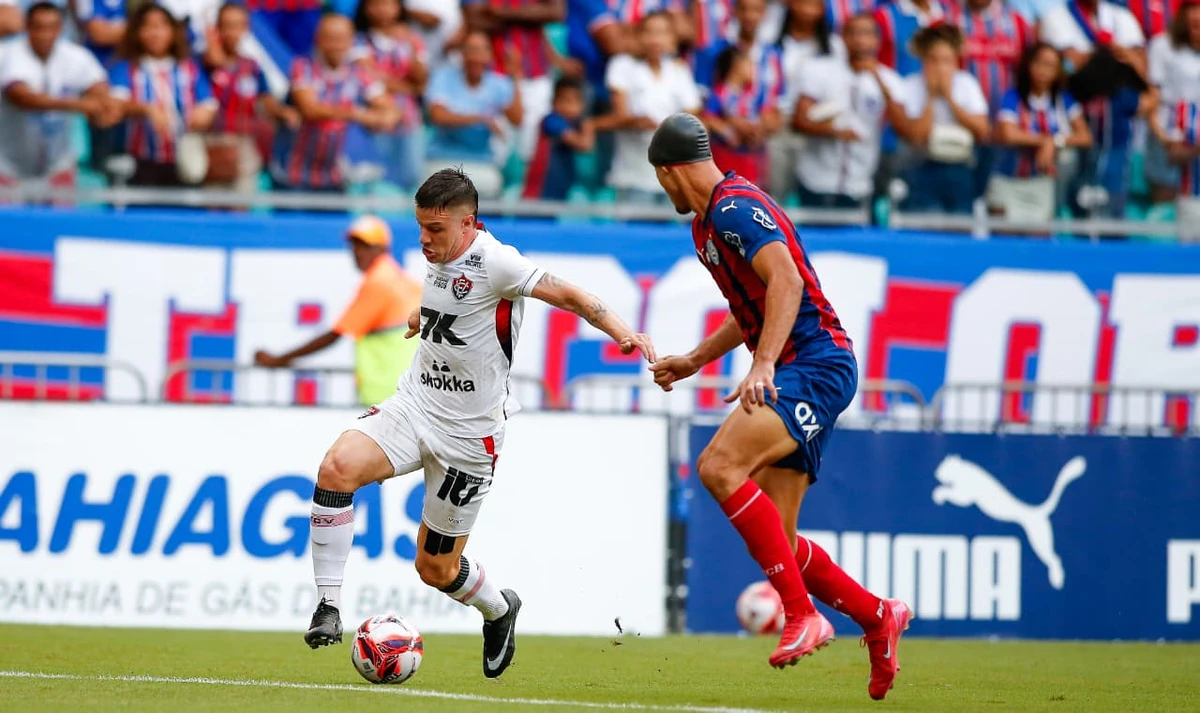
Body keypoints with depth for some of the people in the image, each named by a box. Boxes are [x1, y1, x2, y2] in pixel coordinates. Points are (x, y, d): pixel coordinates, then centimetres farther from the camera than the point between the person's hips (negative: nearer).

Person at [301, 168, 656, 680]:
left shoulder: (492, 260, -18)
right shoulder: (439, 259, 5)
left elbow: (565, 294, -19)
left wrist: (623, 334, -32)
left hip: (469, 433, -6)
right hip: (414, 403, 6)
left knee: (436, 568, 4)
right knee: (338, 467, -24)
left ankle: (498, 610, 40)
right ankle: (327, 608, -19)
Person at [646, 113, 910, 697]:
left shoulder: (736, 207, -11)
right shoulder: (707, 224, 21)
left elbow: (787, 282, -26)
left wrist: (763, 365, -35)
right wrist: (694, 361, 35)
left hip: (816, 363, -10)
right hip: (794, 374, 10)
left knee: (718, 465, -29)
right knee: (775, 542, 4)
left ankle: (803, 613, -29)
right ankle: (879, 618, 21)